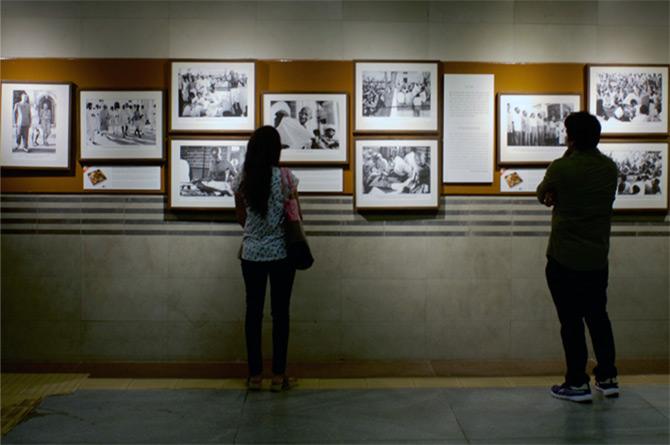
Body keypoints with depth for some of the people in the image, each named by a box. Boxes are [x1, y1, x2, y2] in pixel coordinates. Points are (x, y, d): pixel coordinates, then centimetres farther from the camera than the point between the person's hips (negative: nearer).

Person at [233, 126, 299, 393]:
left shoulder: (242, 179, 0)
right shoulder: (285, 177, -10)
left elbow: (241, 218, 10)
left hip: (251, 253, 3)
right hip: (280, 253, -2)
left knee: (253, 312, 8)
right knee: (280, 313, 5)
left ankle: (255, 375, 13)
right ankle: (278, 376, 10)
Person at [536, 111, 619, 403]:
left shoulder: (561, 168, -15)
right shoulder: (610, 168, 3)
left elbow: (543, 196, 3)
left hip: (563, 260, -5)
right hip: (597, 258, 5)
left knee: (571, 322, 3)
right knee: (598, 317, 17)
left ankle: (577, 384, 9)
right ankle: (608, 378, 23)